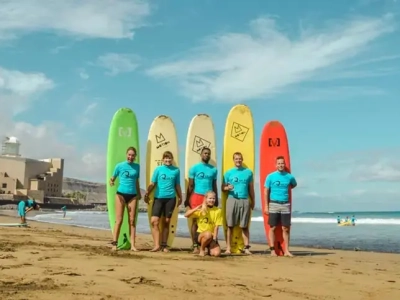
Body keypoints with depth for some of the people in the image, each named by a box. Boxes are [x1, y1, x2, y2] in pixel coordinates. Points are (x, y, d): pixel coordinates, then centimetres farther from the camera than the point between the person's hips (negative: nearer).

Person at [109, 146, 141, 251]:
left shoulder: (137, 167, 8)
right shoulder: (120, 166, 0)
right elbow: (112, 178, 3)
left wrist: (139, 193, 20)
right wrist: (111, 181, -20)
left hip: (132, 195, 3)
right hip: (121, 194, -3)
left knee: (132, 221, 1)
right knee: (119, 220, -4)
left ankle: (132, 245, 1)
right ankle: (114, 244, 0)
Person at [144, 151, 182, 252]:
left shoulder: (176, 170, 7)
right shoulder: (158, 169, 5)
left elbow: (177, 186, 14)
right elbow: (152, 184, 5)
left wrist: (180, 198, 16)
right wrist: (147, 194, -4)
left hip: (170, 198, 1)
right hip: (158, 197, 0)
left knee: (166, 222, 5)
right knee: (154, 221, -10)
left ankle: (164, 245, 12)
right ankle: (157, 245, -7)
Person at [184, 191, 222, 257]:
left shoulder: (218, 211, -3)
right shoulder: (200, 209, -1)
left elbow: (216, 227, -6)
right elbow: (186, 215, -7)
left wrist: (214, 240, -14)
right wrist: (196, 209, -18)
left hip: (212, 236, 1)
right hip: (199, 235, -1)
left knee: (217, 253, -23)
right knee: (208, 234, -36)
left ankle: (210, 248, 13)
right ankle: (202, 249, -7)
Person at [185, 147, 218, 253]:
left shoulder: (214, 169, 12)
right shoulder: (194, 168, 4)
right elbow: (190, 185, 3)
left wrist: (216, 199, 12)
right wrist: (187, 199, -1)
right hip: (197, 197, -2)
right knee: (196, 221, -1)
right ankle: (195, 246, 2)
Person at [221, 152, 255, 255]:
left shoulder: (248, 172, 9)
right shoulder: (228, 173, 7)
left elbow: (251, 188, 13)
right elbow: (223, 187, 6)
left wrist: (253, 201, 11)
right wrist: (227, 188, -16)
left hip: (245, 201, 1)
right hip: (232, 200, -1)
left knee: (244, 226, 4)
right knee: (230, 225, -1)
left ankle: (246, 248, 7)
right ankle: (228, 248, 3)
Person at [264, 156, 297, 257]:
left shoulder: (289, 177, 5)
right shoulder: (270, 176, 0)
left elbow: (294, 185, 27)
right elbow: (266, 192, 1)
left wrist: (286, 189, 11)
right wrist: (266, 206, -4)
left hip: (285, 205, 2)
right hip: (273, 204, -1)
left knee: (286, 229, 2)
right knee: (272, 228, 0)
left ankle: (286, 250, 7)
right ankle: (272, 250, 6)